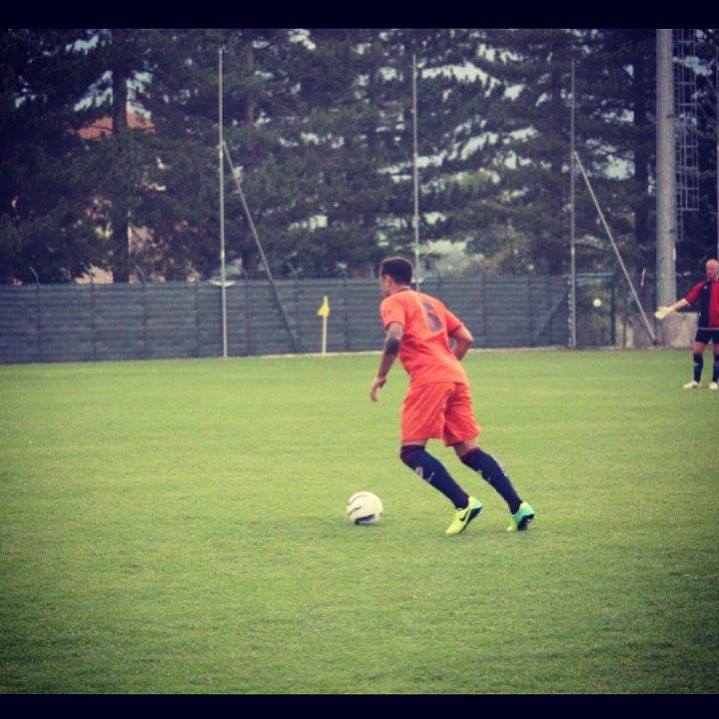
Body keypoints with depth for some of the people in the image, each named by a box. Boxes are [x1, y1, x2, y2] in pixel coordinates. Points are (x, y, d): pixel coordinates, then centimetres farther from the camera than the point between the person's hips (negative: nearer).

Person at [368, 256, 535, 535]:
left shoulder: (392, 303, 5)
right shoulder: (430, 302, 28)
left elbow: (395, 337, -15)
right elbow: (465, 338, 23)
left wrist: (380, 377, -6)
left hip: (428, 379, -7)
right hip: (456, 377, 8)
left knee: (411, 450, -4)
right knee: (468, 450, 8)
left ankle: (463, 504, -17)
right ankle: (518, 507, -3)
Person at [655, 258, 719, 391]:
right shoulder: (702, 286, 5)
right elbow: (687, 299, -1)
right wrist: (670, 309, -9)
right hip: (703, 325, 2)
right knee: (697, 351, -1)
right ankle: (696, 381, 9)